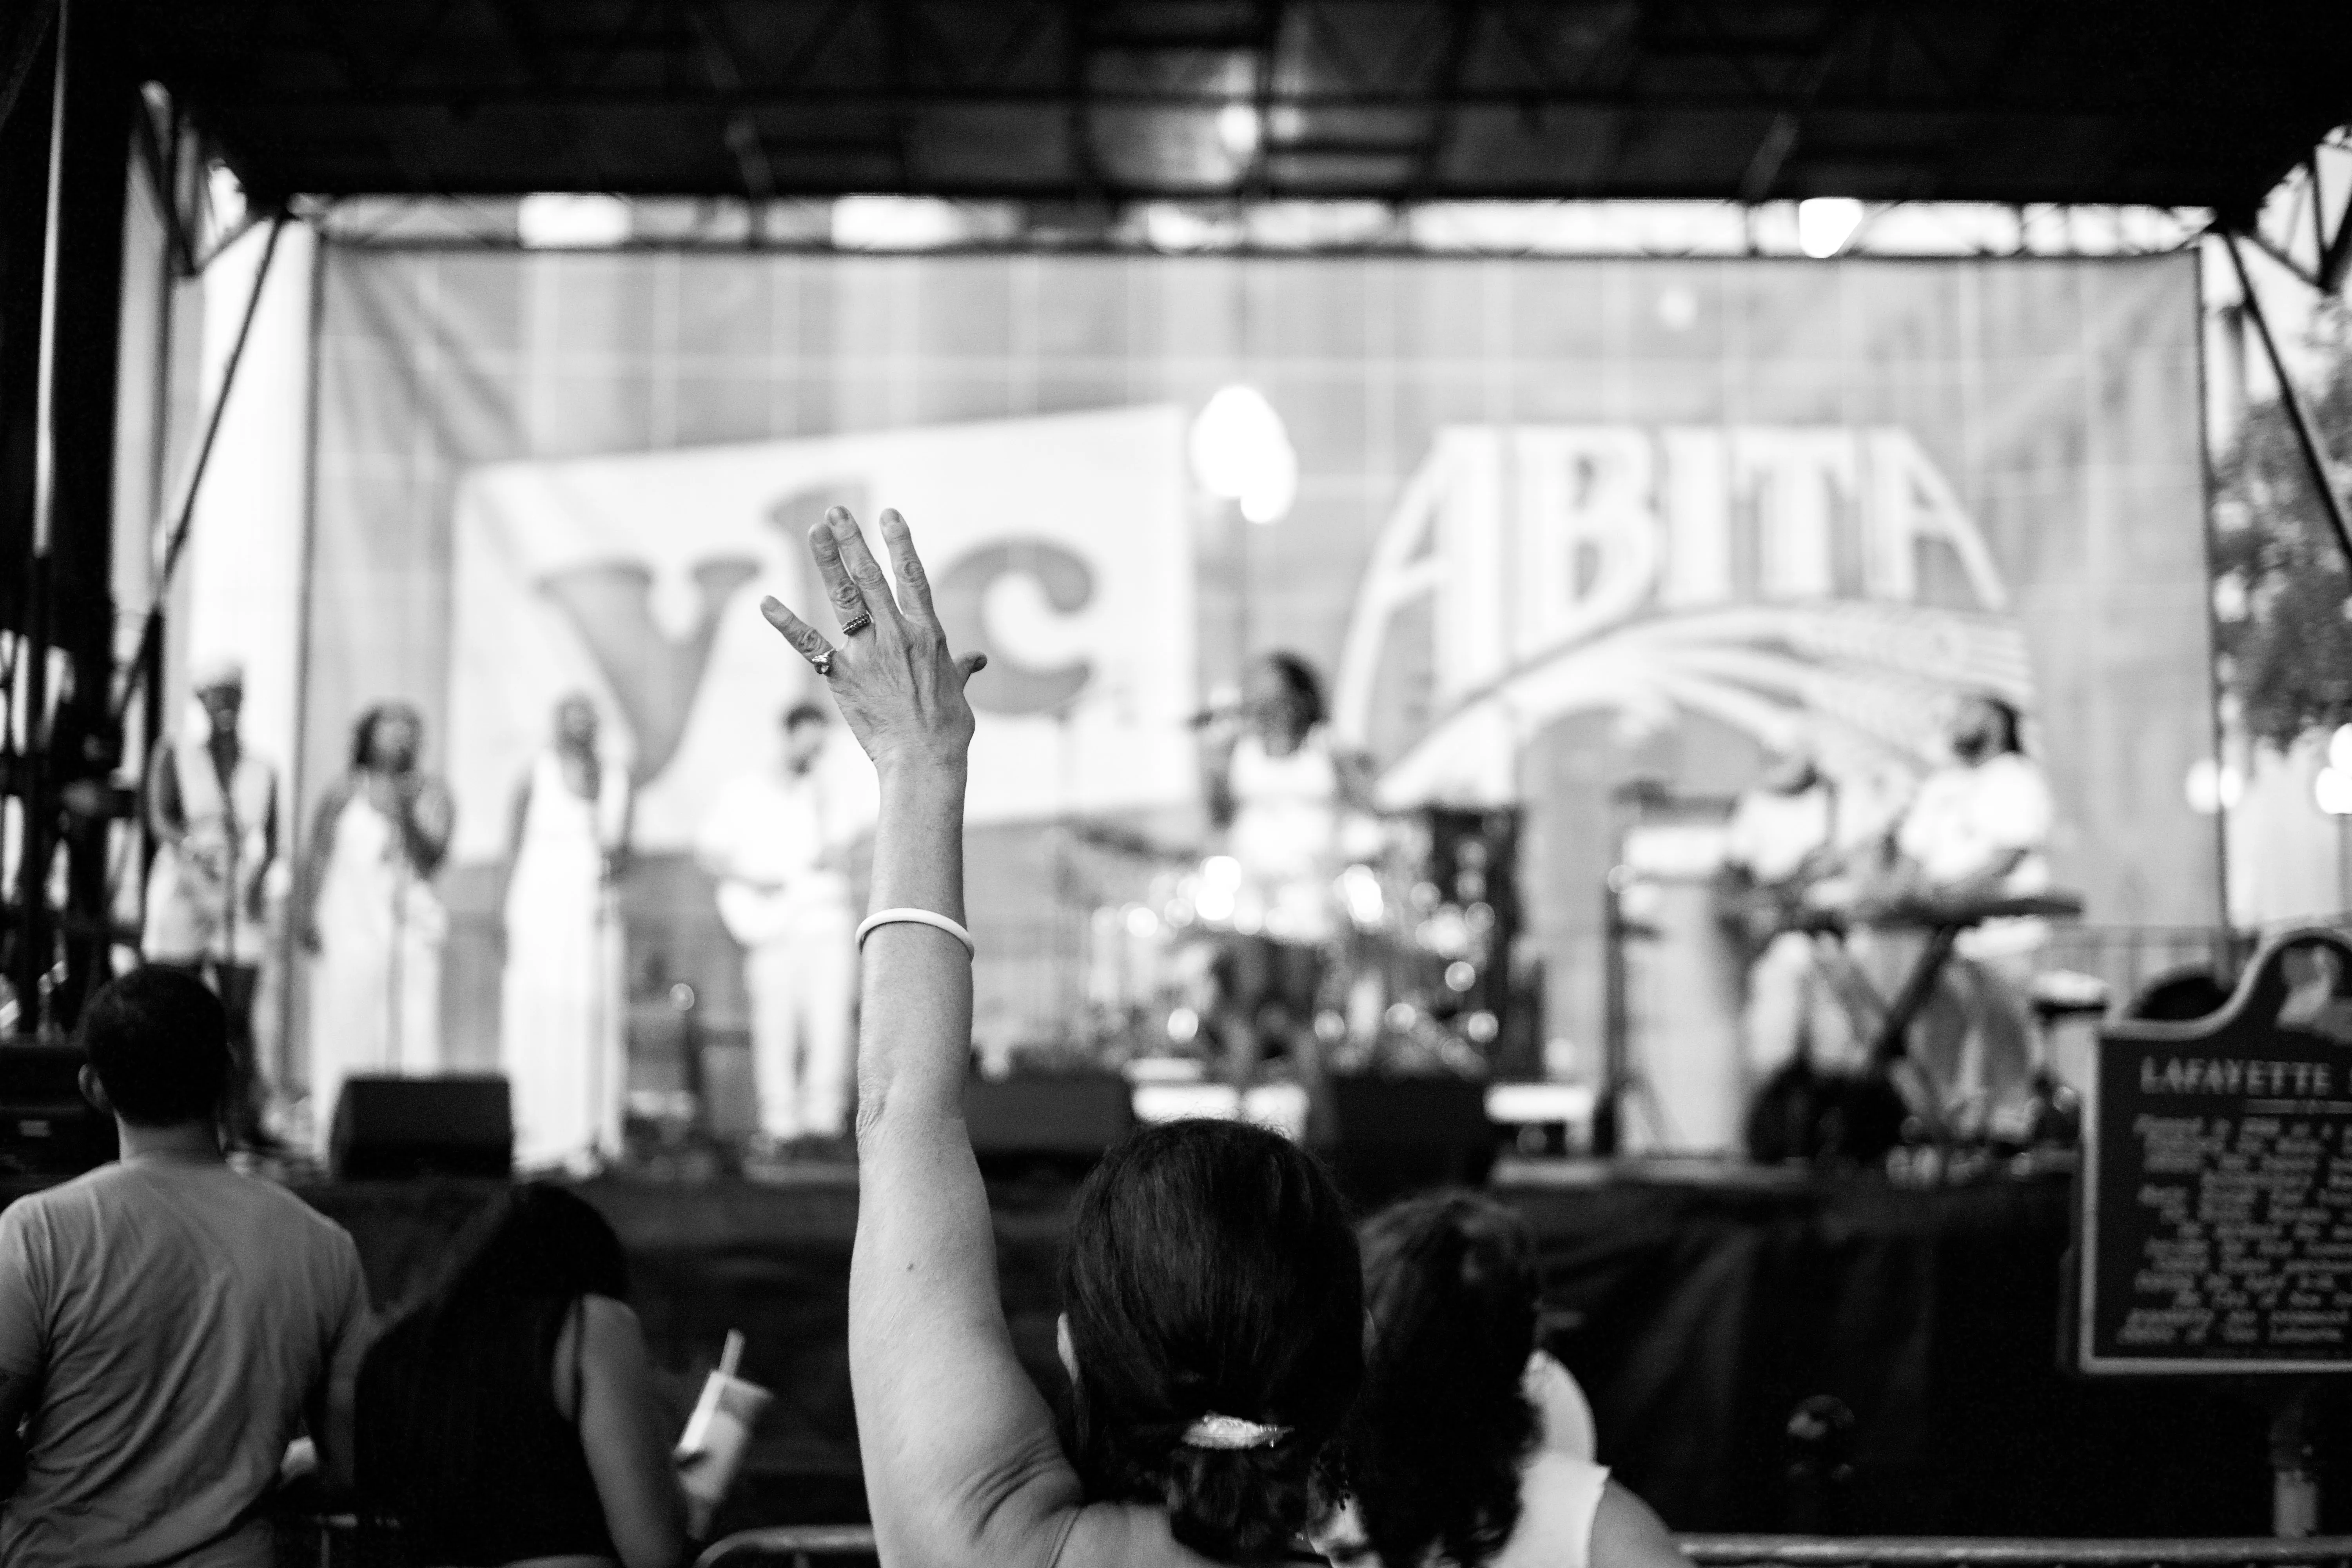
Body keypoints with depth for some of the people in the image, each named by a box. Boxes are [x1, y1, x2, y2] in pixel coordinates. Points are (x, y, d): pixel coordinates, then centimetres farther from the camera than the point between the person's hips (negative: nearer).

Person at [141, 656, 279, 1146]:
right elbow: (159, 820, -8)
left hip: (240, 906, 1)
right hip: (181, 898, -1)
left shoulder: (263, 771, 10)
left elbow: (271, 840, 10)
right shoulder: (172, 757, 5)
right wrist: (191, 847, -29)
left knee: (238, 1015, -6)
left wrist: (259, 872, -12)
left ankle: (242, 1119, -7)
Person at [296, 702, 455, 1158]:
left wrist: (403, 814, -12)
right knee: (347, 1026, -4)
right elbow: (316, 859, 9)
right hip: (348, 926, -1)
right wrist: (305, 914, 1)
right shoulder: (342, 795, 7)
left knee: (412, 1029, -6)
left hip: (411, 926, 1)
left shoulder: (430, 794, 9)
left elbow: (431, 857, -1)